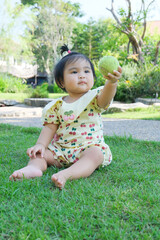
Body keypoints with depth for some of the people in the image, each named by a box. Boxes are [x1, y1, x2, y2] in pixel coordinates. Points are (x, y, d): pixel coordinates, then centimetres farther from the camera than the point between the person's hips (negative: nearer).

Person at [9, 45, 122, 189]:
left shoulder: (94, 98, -1)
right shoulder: (57, 106, 6)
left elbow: (105, 98, -23)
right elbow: (50, 127, 5)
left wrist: (112, 82, -46)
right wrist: (40, 144, -13)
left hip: (89, 148, -3)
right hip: (61, 151, 4)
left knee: (96, 154, -33)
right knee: (40, 154, -11)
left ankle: (66, 174, -52)